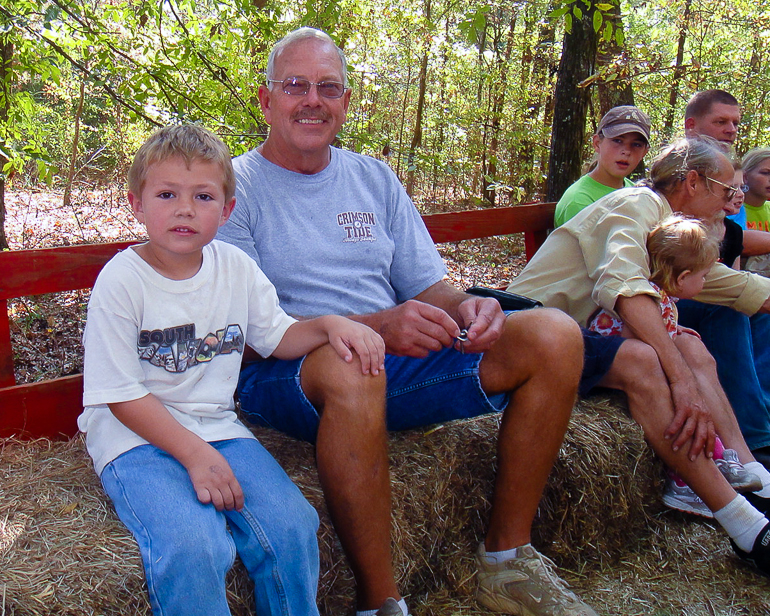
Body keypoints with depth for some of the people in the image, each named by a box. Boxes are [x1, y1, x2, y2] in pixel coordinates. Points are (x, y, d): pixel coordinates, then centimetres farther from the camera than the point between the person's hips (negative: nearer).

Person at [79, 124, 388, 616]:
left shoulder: (236, 268, 4)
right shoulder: (121, 280, -10)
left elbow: (278, 337, 14)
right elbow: (121, 394, -11)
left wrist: (331, 324, -6)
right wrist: (193, 453, -18)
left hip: (216, 426, 4)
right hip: (136, 434, -4)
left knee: (291, 527, -17)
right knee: (191, 548, -29)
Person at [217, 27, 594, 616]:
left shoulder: (374, 178, 15)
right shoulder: (236, 187, -2)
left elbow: (426, 284, 13)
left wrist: (465, 307, -12)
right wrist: (373, 328, -27)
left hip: (395, 367, 6)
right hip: (287, 378, -5)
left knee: (554, 335, -9)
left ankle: (508, 557, -1)